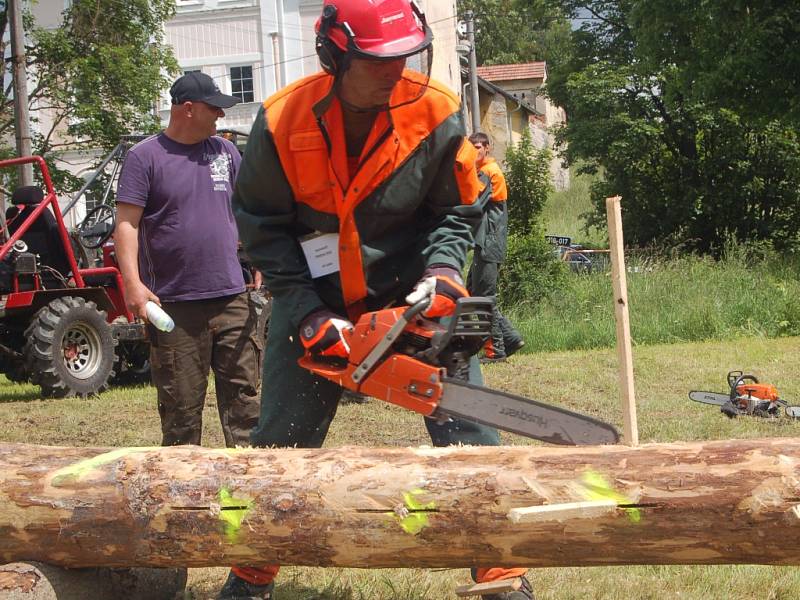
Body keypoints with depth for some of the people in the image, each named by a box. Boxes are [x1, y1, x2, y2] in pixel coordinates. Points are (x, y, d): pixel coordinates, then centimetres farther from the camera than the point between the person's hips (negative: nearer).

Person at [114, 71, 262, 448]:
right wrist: (133, 283, -18)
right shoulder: (145, 157, -2)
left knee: (244, 399, 3)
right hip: (174, 307, -4)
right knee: (181, 409, 2)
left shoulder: (225, 152, 13)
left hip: (231, 300, 4)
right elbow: (126, 224, -7)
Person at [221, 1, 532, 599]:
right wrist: (306, 313, -17)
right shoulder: (281, 124, -18)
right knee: (281, 439, 5)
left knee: (465, 426, -10)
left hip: (411, 291, 0)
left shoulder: (437, 116, -17)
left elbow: (457, 211, -2)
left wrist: (441, 270, -21)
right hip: (315, 297, 0)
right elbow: (263, 227, -9)